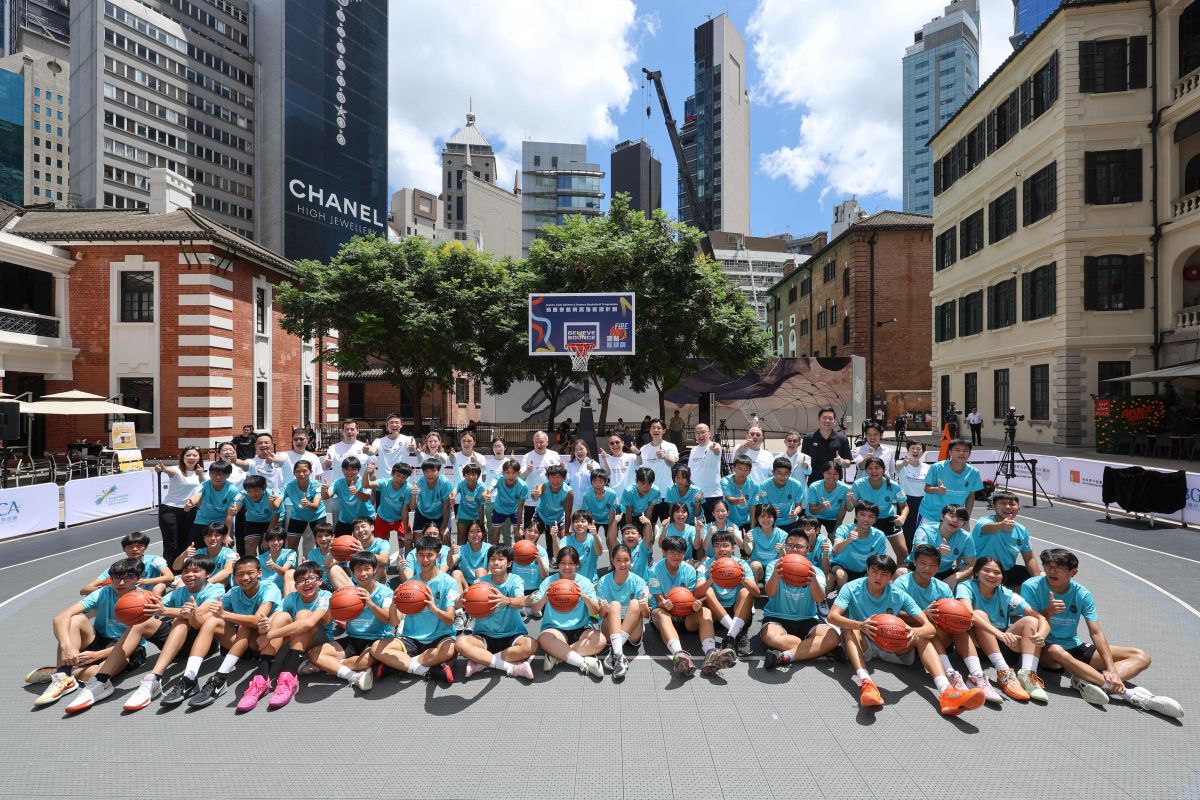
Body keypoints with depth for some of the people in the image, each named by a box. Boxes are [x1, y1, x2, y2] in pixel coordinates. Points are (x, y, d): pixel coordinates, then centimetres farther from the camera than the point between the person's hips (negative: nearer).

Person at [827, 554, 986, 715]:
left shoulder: (899, 596, -6)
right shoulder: (851, 589, -13)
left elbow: (930, 628, -13)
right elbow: (832, 616, -27)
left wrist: (914, 632, -36)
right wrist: (860, 625, -44)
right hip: (861, 645, -3)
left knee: (920, 636, -17)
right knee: (851, 629, -32)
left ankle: (946, 692, -34)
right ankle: (865, 682, -50)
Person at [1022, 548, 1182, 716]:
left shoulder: (1082, 594, -2)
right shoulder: (1031, 587, -13)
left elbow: (1096, 632, -8)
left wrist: (1111, 669, -21)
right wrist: (1048, 612, -33)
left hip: (1075, 648, 6)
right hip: (1045, 649, -5)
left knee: (1141, 657, -7)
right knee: (1055, 650, -41)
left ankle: (1086, 681, -32)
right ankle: (1125, 692, -30)